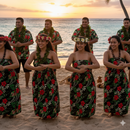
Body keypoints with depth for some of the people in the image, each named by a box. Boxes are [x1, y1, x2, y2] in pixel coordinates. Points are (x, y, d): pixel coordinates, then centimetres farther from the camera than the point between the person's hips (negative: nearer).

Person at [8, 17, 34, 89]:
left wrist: (21, 44, -21)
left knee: (27, 70, 3)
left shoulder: (27, 32, -2)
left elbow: (31, 42, -8)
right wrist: (15, 44, -18)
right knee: (15, 71, 4)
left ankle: (27, 85, 20)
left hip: (25, 54, -1)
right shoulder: (12, 32, 5)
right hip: (16, 54, 2)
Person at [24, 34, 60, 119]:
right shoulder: (35, 54, 5)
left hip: (49, 80, -2)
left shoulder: (52, 53, -2)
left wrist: (46, 66, -28)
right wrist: (35, 68, -23)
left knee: (50, 98, -2)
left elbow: (58, 65, -14)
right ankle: (41, 114, 26)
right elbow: (26, 65, -5)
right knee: (38, 99, 6)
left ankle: (51, 114, 20)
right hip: (37, 80, 3)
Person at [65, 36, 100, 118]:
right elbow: (67, 67, -11)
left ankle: (87, 113, 22)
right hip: (76, 80, 0)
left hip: (88, 80, 0)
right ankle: (77, 113, 23)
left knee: (88, 98, 1)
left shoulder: (89, 55, 2)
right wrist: (78, 71, -19)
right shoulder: (73, 55, 2)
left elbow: (97, 65, -10)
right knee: (77, 98, 3)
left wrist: (86, 66, -22)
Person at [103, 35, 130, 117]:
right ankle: (111, 111, 26)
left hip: (121, 77, 1)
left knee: (123, 94, 0)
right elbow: (105, 62, -22)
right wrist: (117, 67, -29)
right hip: (110, 77, -1)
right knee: (110, 95, 2)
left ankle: (121, 111, 24)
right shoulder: (107, 53, -2)